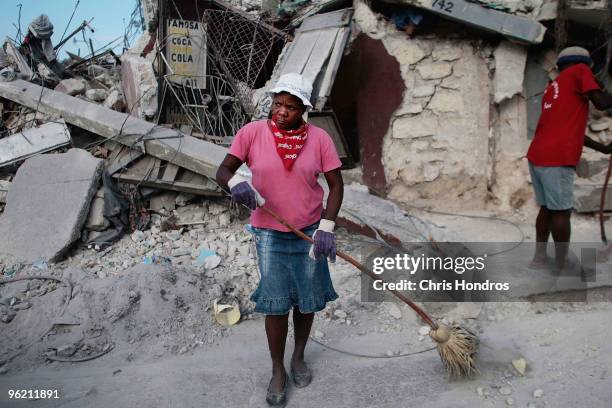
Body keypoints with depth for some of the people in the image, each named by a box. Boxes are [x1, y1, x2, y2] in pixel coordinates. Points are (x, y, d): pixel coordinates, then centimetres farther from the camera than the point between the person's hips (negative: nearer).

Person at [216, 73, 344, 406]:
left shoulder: (319, 138, -7)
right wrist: (235, 182, -30)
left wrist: (326, 227, -16)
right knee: (276, 305, 5)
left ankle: (299, 357, 39)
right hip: (270, 235, -1)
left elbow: (336, 184, -5)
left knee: (307, 301, 13)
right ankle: (277, 371, 26)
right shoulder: (252, 132, -8)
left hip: (310, 232, 1)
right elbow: (223, 171, -5)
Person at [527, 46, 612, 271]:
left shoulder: (551, 89, 28)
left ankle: (539, 260, 17)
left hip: (538, 156, 8)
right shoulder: (579, 71, 7)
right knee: (561, 211, -3)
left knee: (546, 208, 14)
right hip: (556, 158, -8)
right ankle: (562, 267, 3)